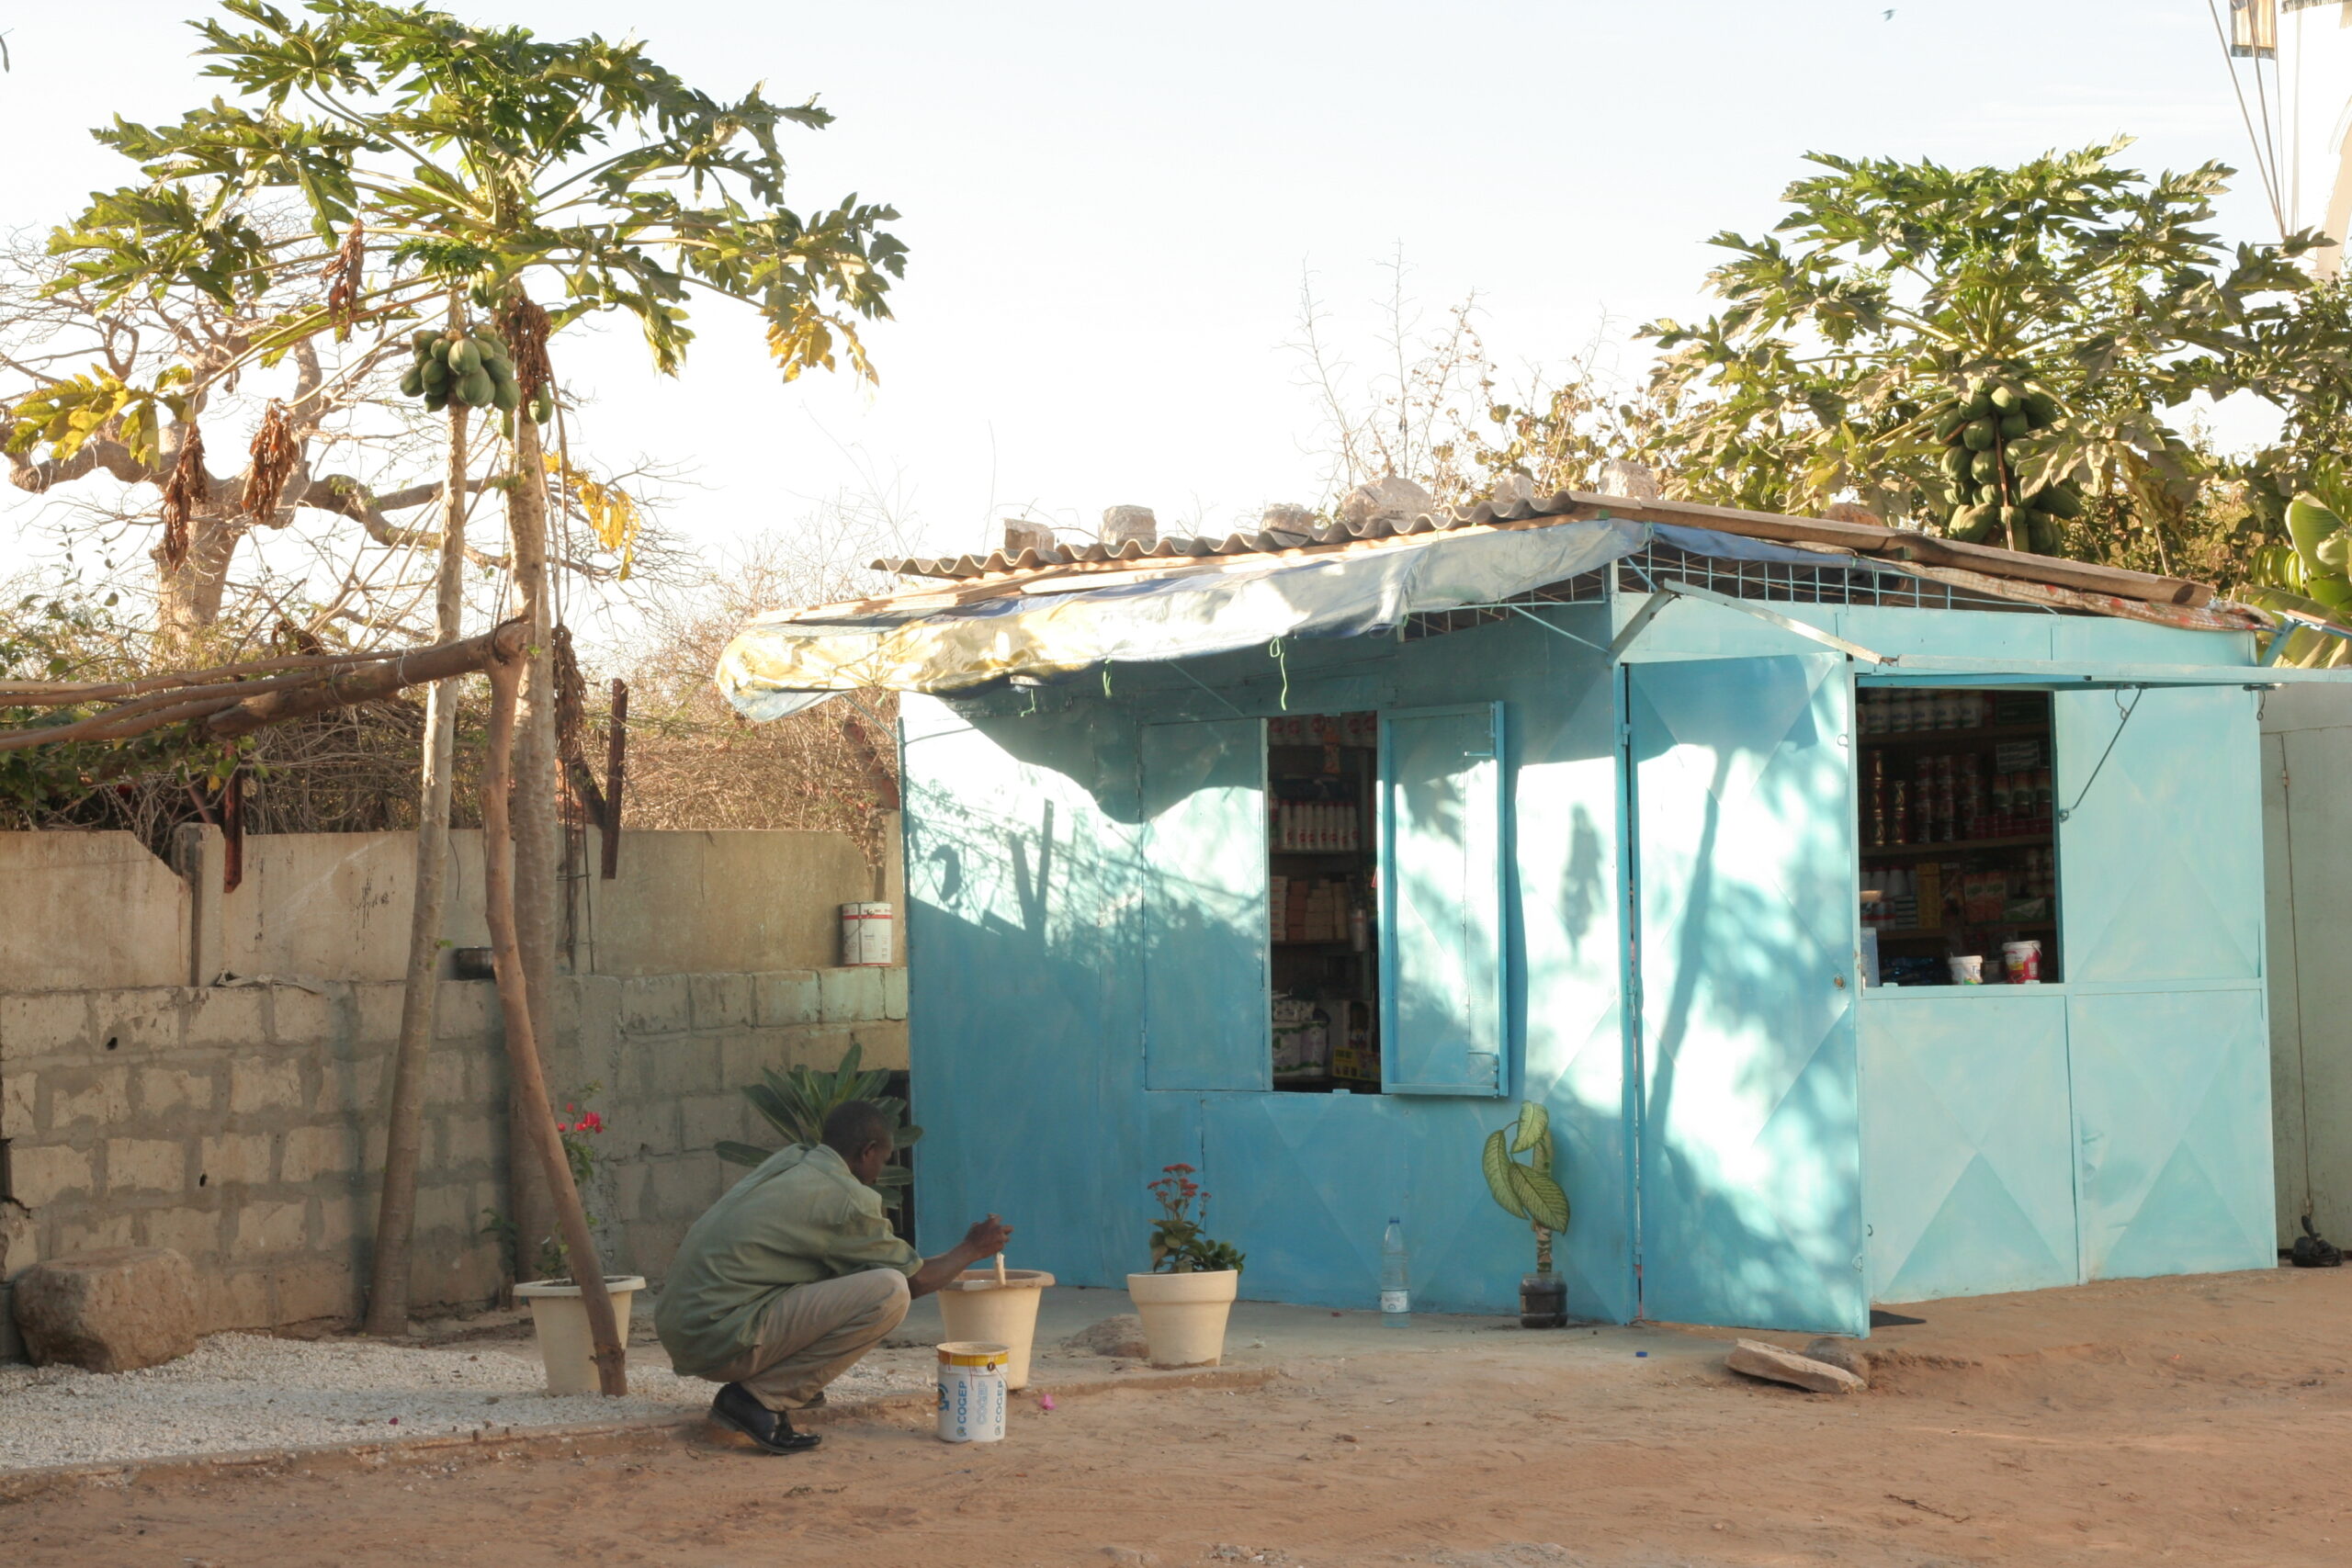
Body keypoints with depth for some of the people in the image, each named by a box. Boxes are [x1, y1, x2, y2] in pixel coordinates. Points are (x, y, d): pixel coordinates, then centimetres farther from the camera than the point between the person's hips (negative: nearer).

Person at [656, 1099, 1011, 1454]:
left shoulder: (788, 1161, 15)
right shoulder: (848, 1199, -9)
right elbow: (915, 1281, 4)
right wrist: (971, 1251, 21)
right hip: (719, 1339, -9)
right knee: (889, 1293, -13)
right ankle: (760, 1398, -9)